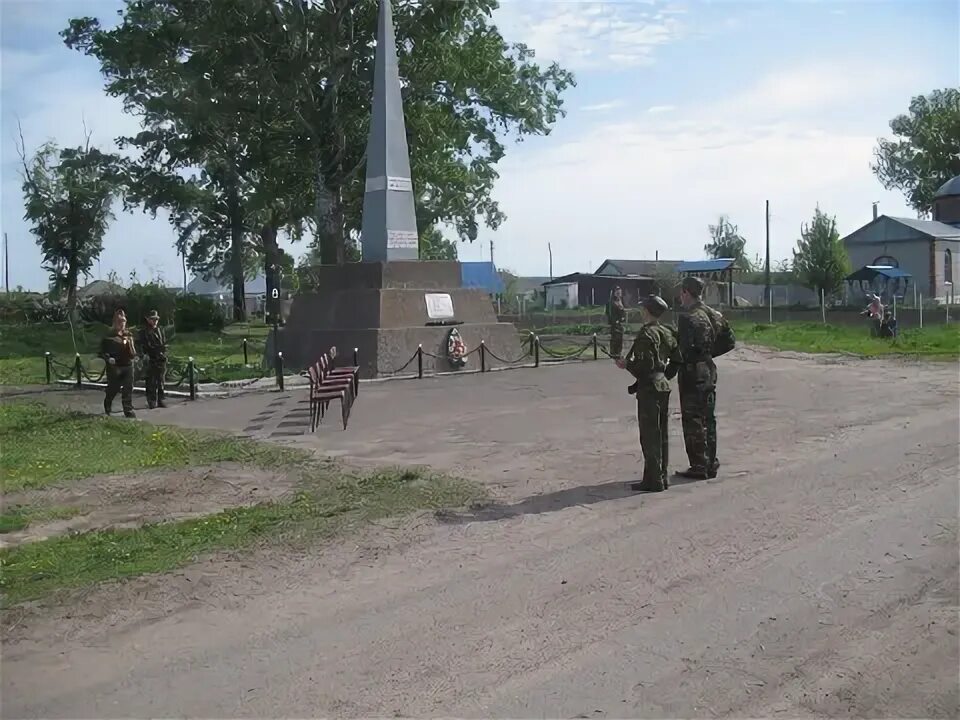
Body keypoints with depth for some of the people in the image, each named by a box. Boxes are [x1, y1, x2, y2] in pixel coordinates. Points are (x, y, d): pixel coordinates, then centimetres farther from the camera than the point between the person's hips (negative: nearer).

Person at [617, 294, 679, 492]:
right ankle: (662, 477, 20)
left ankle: (653, 480, -1)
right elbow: (676, 359, 13)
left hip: (649, 388, -9)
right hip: (664, 387, 9)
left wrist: (627, 364, -7)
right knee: (662, 434, 14)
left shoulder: (646, 334, -16)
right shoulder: (667, 332, 9)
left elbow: (645, 365, -21)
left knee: (649, 435, -4)